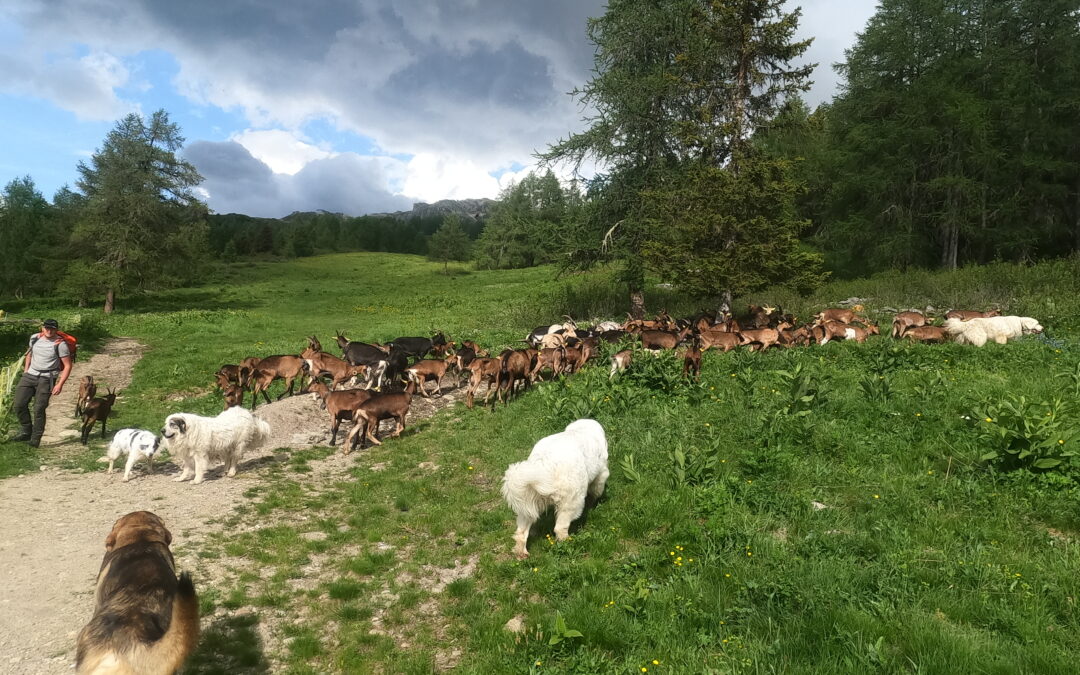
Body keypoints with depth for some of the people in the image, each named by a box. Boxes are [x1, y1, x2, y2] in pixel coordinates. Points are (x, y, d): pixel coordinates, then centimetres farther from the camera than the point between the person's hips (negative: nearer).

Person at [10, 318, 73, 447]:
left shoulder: (60, 344, -12)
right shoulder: (34, 338, 4)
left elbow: (67, 366, -10)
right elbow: (29, 355, 22)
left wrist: (60, 384, -16)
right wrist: (25, 372, 16)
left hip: (46, 379, -5)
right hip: (30, 375, 5)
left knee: (39, 409, -8)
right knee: (19, 404, -1)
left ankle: (36, 438, 4)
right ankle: (26, 432, 17)